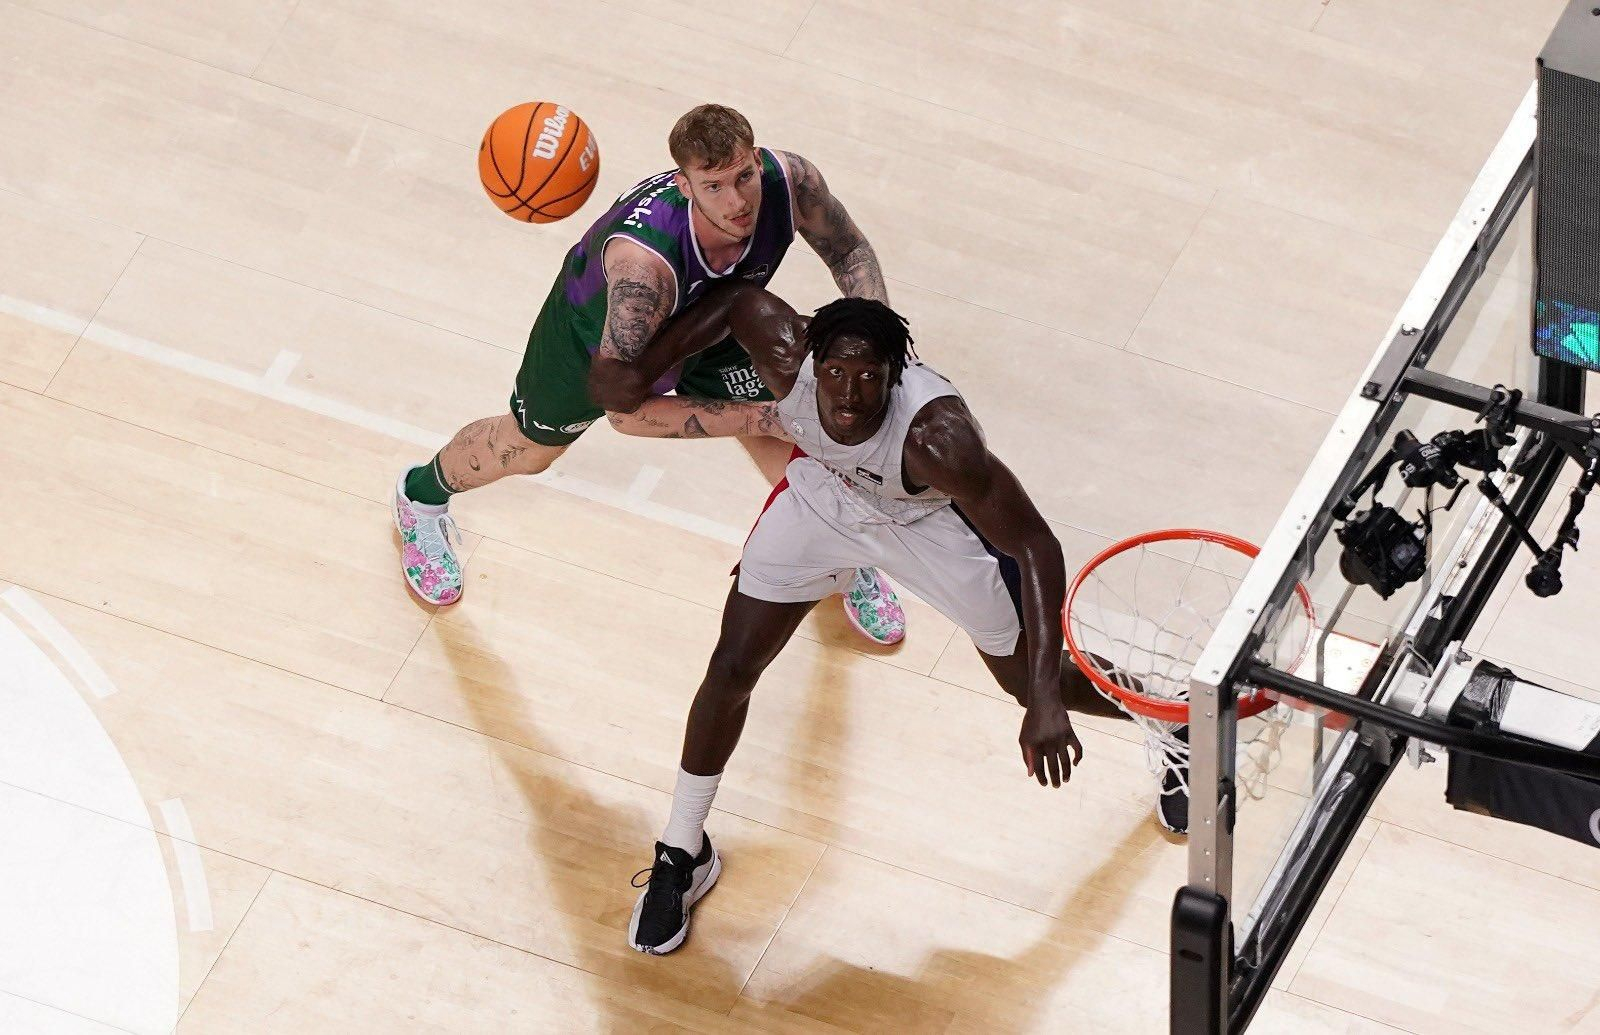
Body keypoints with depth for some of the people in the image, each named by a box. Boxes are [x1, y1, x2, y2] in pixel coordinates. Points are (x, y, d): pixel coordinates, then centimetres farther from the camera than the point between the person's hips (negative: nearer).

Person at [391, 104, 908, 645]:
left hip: (711, 314, 3)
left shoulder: (790, 181, -38)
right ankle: (423, 494, 57)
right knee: (528, 448, 23)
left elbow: (850, 251, -14)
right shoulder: (642, 259, -52)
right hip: (598, 321, -3)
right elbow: (624, 407, -45)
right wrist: (757, 418, -46)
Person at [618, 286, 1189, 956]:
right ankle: (681, 857, 22)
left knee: (1031, 683, 9)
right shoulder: (788, 358, -36)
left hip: (931, 521, -3)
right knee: (732, 668, -1)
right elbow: (738, 297, -13)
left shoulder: (935, 436, -45)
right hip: (821, 494, 3)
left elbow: (1035, 546, -40)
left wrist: (1046, 702, -46)